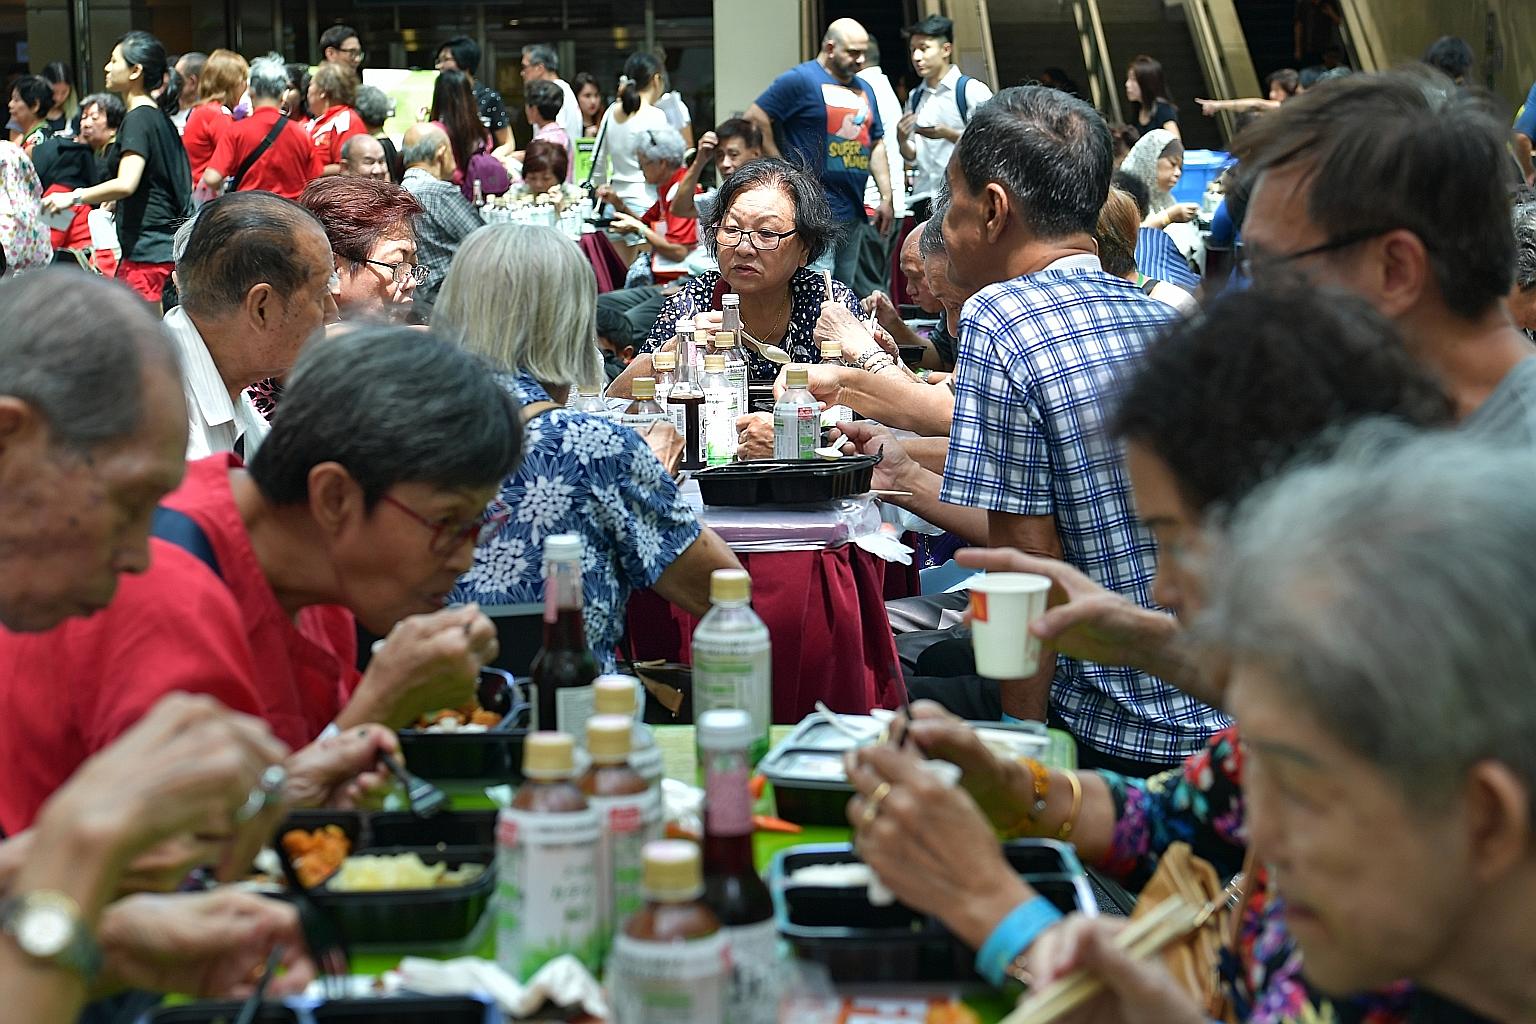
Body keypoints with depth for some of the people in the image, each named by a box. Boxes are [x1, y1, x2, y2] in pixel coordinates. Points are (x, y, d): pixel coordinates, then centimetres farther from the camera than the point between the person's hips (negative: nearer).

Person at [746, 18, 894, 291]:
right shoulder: (801, 79, -6)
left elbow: (876, 144, 22)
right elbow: (755, 119, -10)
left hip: (853, 209, 8)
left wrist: (886, 197, 14)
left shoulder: (863, 89, 19)